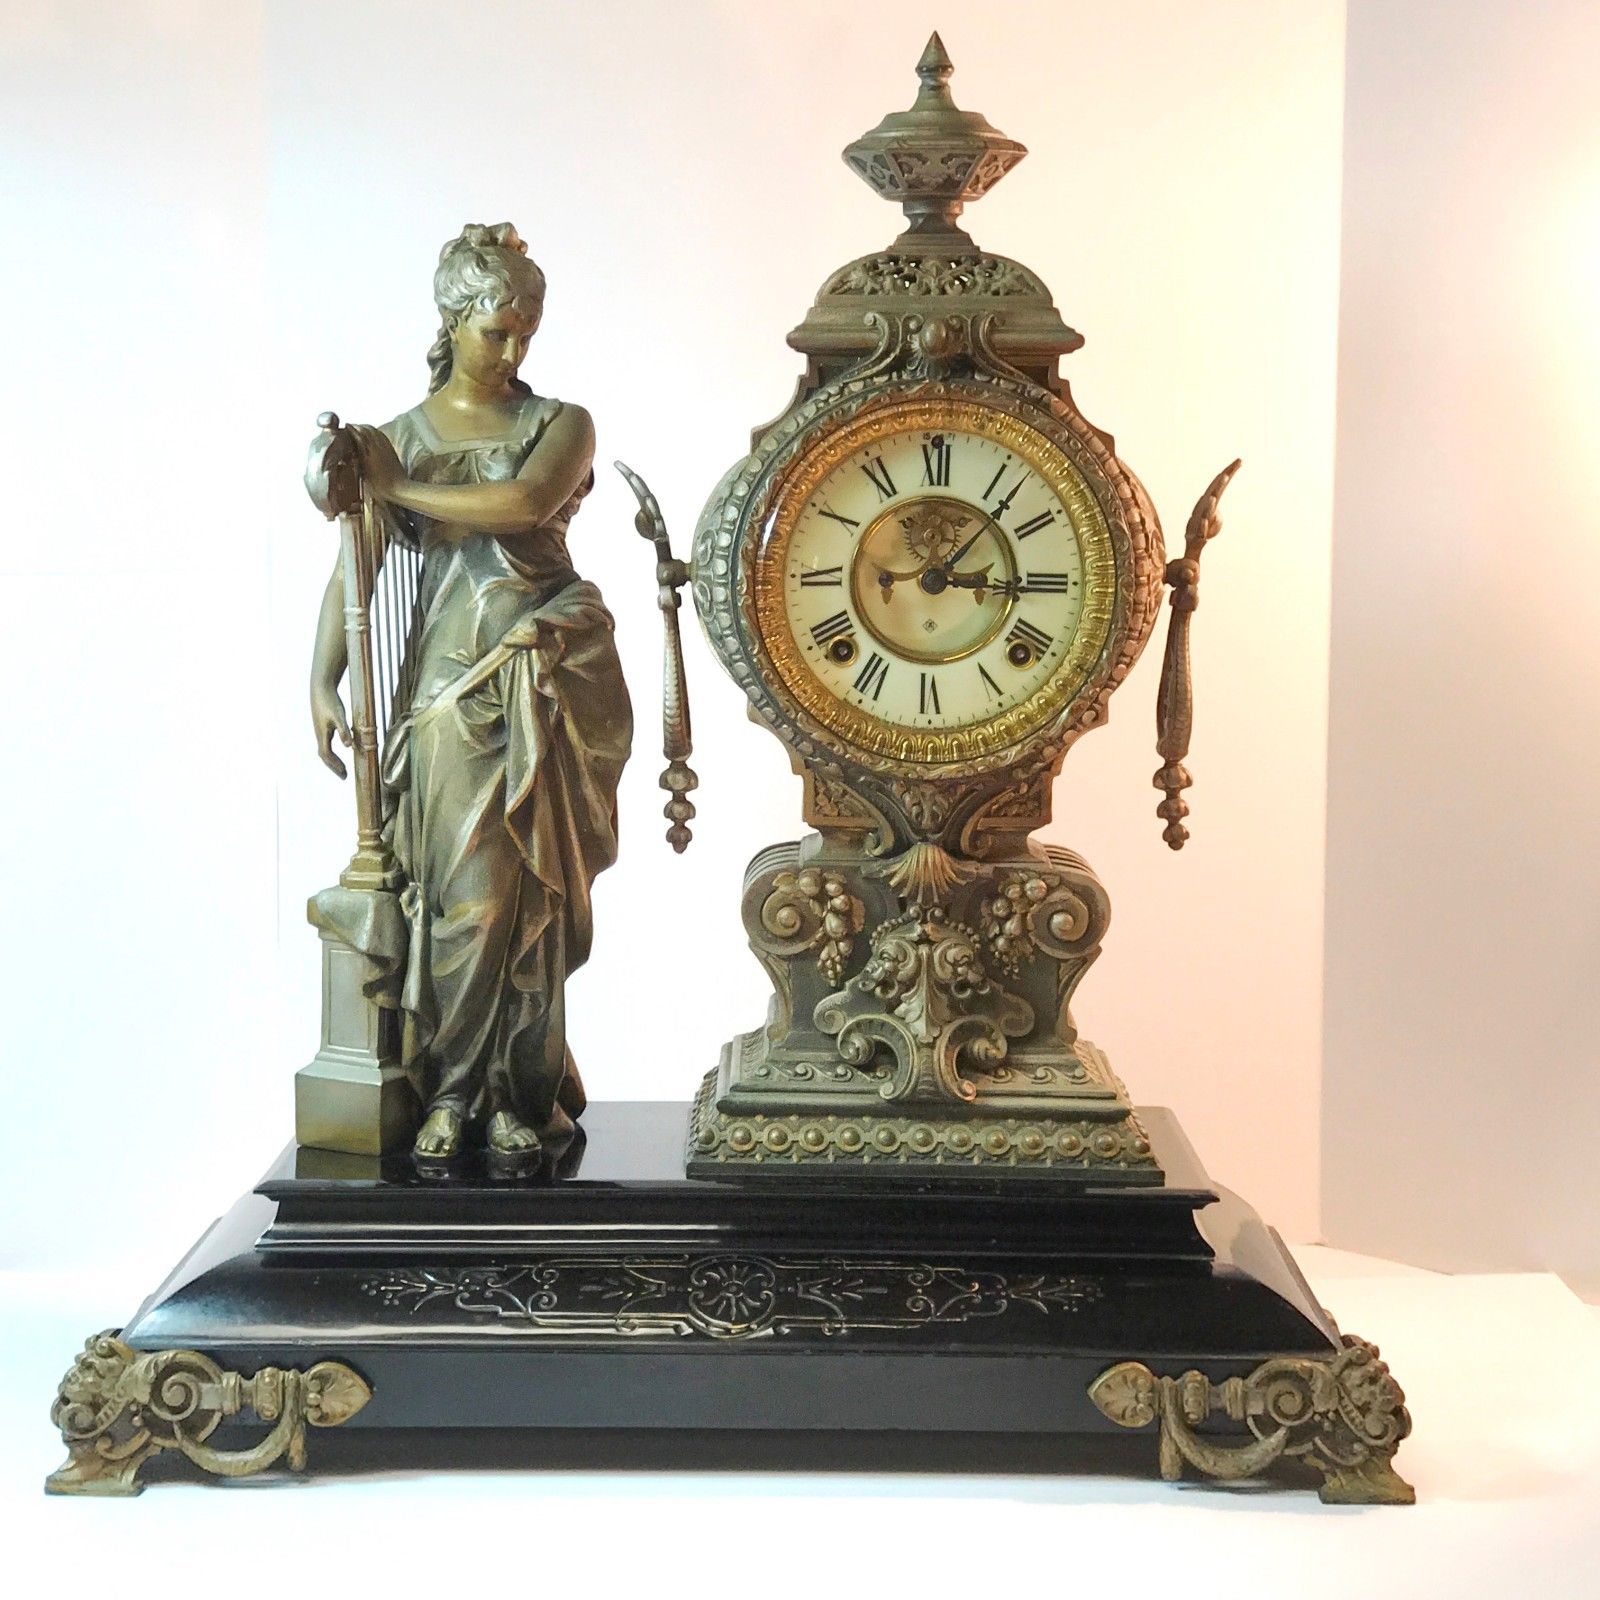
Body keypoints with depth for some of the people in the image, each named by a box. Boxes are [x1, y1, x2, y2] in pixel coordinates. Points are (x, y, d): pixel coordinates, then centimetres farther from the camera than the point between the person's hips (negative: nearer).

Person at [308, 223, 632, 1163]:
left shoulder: (560, 425, 6)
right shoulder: (399, 436, 9)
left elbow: (523, 503, -16)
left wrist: (396, 488, -8)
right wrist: (323, 680, -9)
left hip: (547, 669, 0)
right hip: (451, 676, 0)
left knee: (530, 888, 1)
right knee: (465, 885, -4)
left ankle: (518, 1093, 12)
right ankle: (454, 1089, 9)